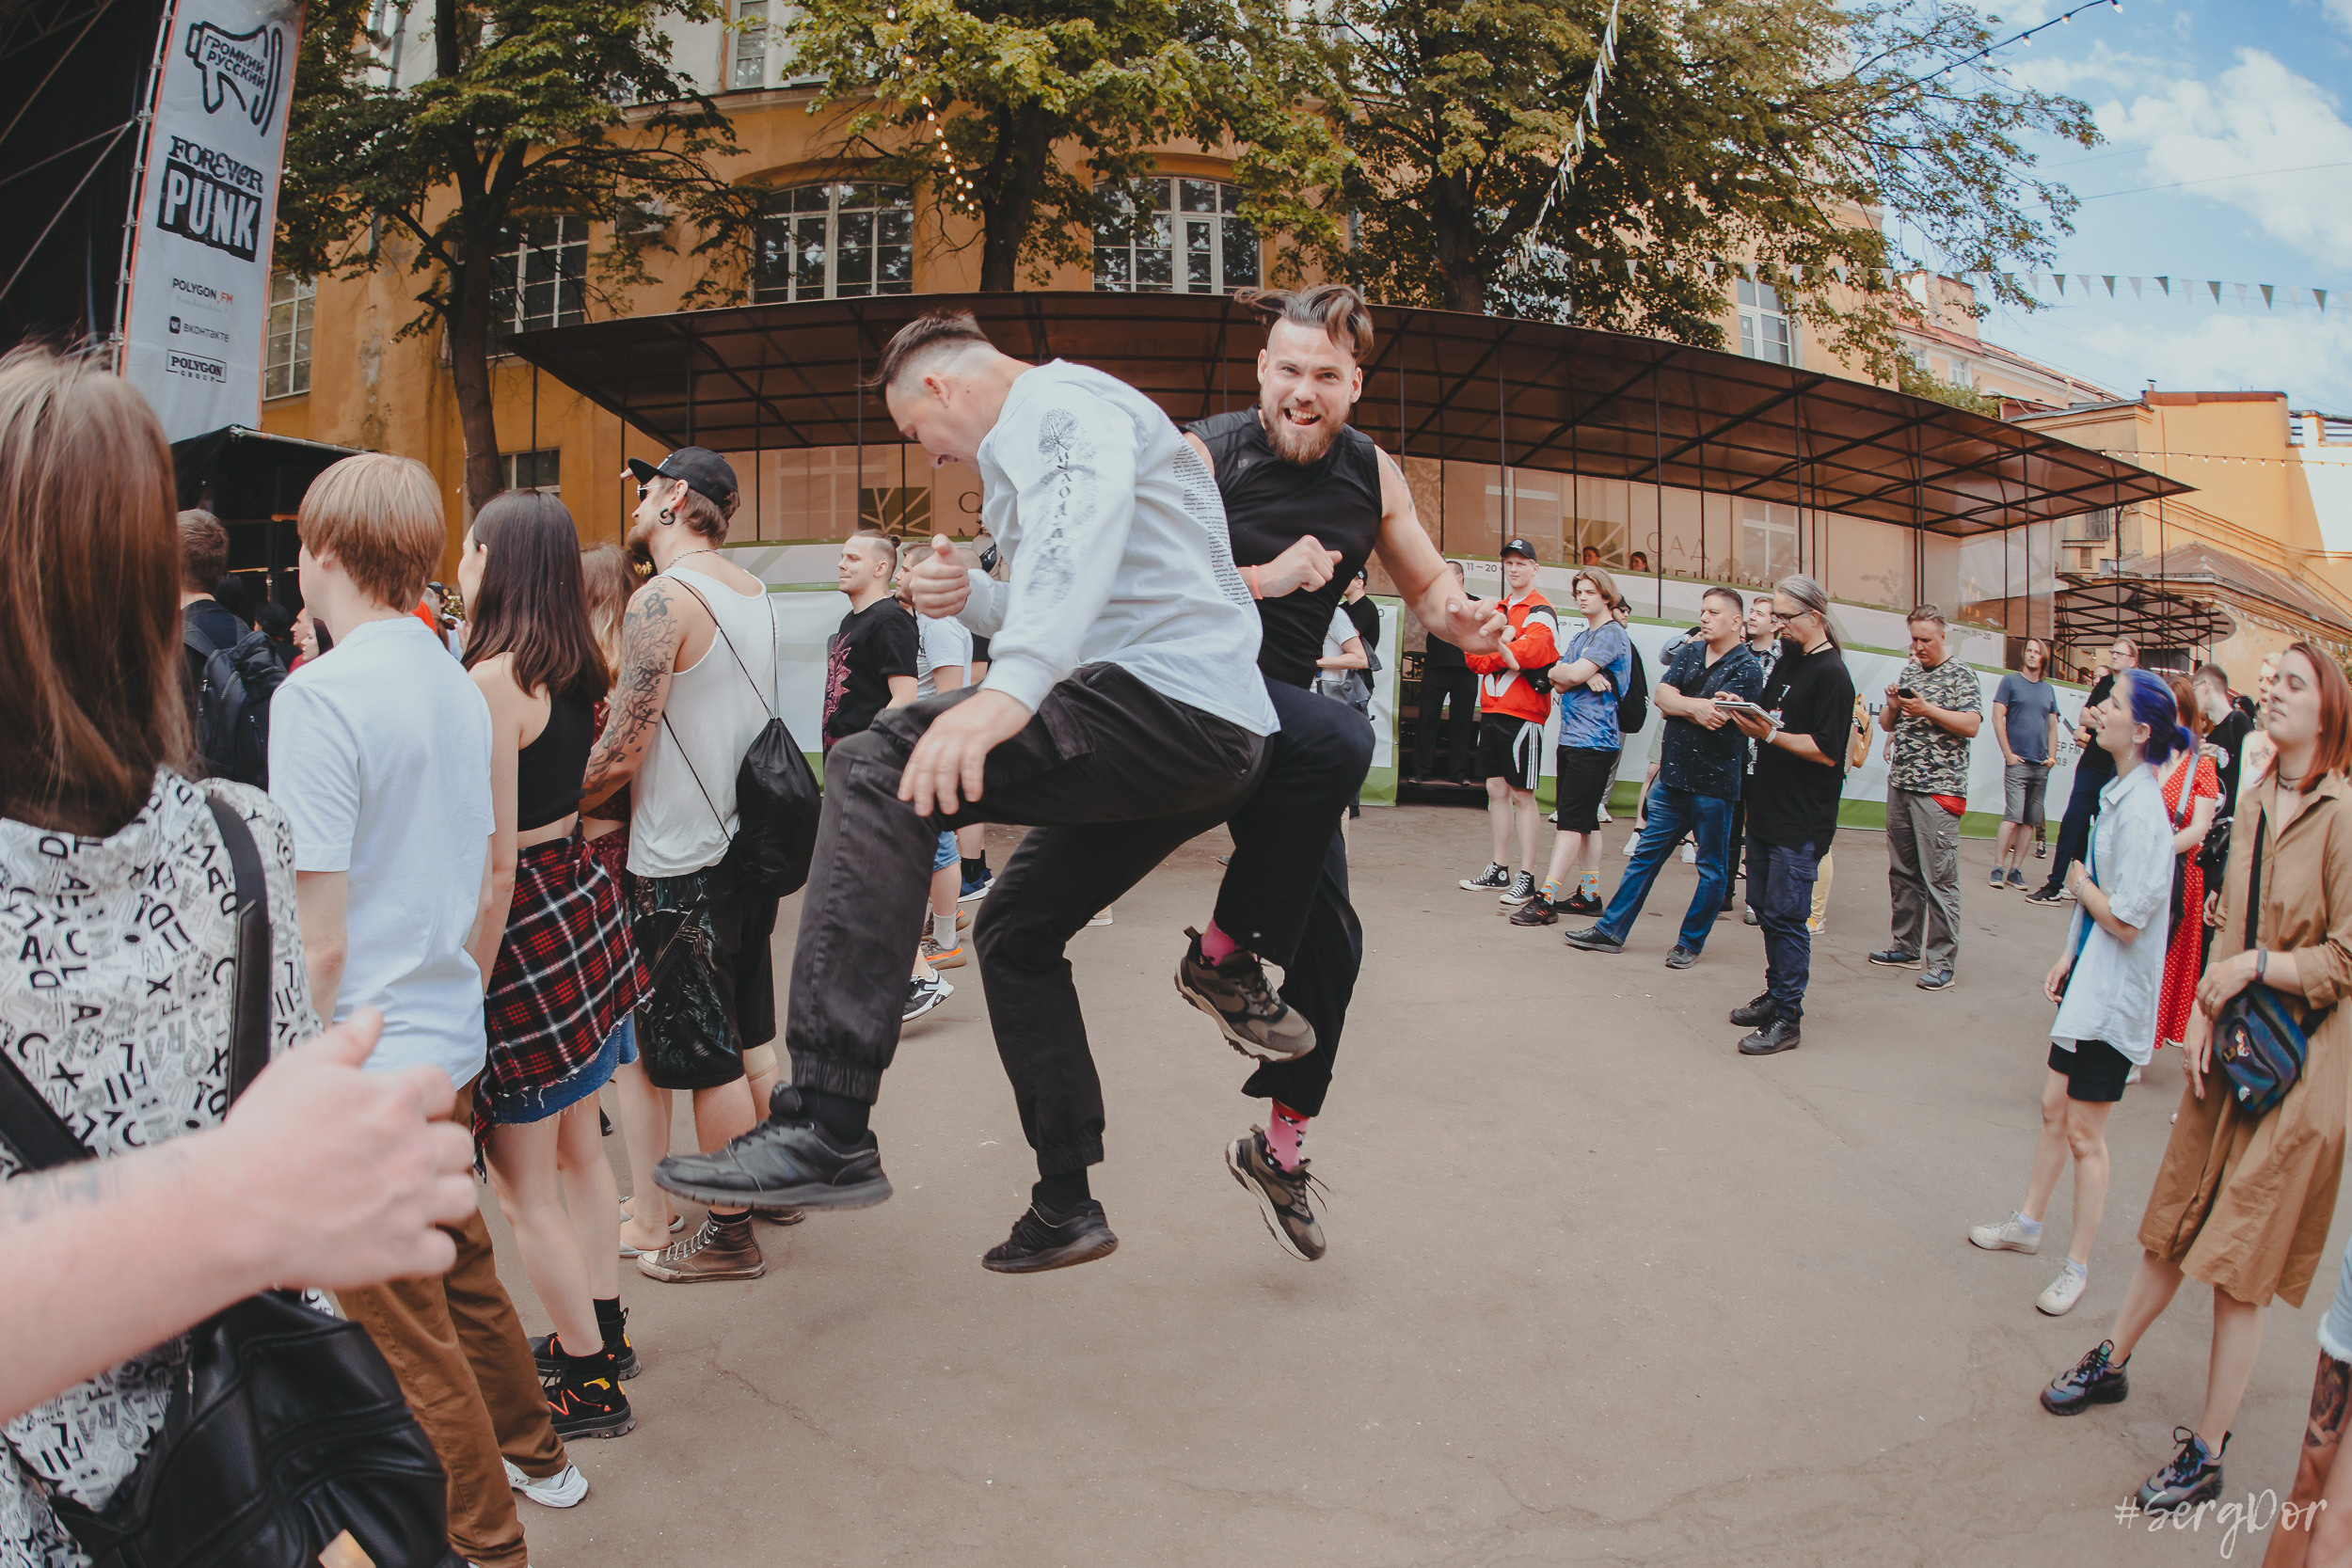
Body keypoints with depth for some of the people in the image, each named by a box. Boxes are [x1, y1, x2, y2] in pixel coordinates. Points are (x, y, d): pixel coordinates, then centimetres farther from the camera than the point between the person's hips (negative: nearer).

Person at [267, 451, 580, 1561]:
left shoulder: (317, 697, -18)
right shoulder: (459, 686, 6)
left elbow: (317, 942, -20)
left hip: (367, 1064, -8)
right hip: (452, 1043, 8)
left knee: (404, 1329, 7)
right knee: (463, 1271, 25)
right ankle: (532, 1451, 42)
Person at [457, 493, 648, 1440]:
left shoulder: (494, 680, -19)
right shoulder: (575, 667, 5)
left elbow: (495, 864, -20)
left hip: (527, 923, -9)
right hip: (584, 894, 9)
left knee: (521, 1181, 5)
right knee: (576, 1147, 21)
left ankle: (591, 1386, 16)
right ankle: (603, 1331, 36)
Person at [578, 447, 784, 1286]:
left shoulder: (661, 601, -17)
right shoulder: (753, 592, 9)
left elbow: (621, 753, -18)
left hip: (683, 863, -8)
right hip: (748, 840, 8)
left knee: (706, 1056, 2)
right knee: (749, 1034, 19)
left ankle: (728, 1234, 12)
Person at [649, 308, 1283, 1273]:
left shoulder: (1054, 401, -2)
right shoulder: (1048, 435, 31)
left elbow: (1086, 519, -27)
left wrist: (1011, 686, -43)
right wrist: (972, 597, 14)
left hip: (1170, 701, -11)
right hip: (1221, 738, 11)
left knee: (880, 770, -23)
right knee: (1014, 931, 22)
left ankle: (827, 1130, -29)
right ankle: (1066, 1205, 29)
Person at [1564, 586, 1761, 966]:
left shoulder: (1746, 669, -8)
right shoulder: (1690, 653, 11)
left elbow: (1715, 719, -19)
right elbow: (1663, 696, -1)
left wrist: (1680, 704, -7)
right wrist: (1698, 707, -14)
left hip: (1714, 784, -5)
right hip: (1673, 775, 6)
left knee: (1712, 869, 6)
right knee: (1645, 856, 9)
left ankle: (1691, 942, 18)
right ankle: (1611, 930, 14)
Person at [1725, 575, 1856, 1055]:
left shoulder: (1831, 673, -13)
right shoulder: (1787, 661, 14)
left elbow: (1828, 751, -20)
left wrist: (1770, 733, -20)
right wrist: (1743, 715, -1)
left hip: (1802, 823, -9)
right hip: (1767, 812, 9)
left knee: (1786, 916, -6)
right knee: (1766, 909, 15)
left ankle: (1786, 1019, 1)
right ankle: (1776, 996, 28)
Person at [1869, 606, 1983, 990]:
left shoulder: (1960, 674, -2)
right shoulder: (1908, 673, 17)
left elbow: (1972, 726, -12)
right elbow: (1886, 725, 19)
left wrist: (1927, 709, -19)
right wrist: (1893, 706, -1)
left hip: (1938, 789, -7)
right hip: (1899, 785, 7)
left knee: (1939, 877, -7)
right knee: (1902, 872, 12)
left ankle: (1942, 962, -4)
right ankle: (1906, 947, 21)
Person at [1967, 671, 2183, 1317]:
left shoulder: (2141, 811, -23)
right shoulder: (2118, 794, 5)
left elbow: (2126, 920, -24)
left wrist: (2080, 882, -8)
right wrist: (2067, 955, 13)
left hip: (2114, 991, -9)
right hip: (2088, 975, 9)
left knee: (2084, 1133, 3)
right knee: (2054, 1107, 19)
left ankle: (2078, 1265, 16)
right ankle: (2027, 1225, 33)